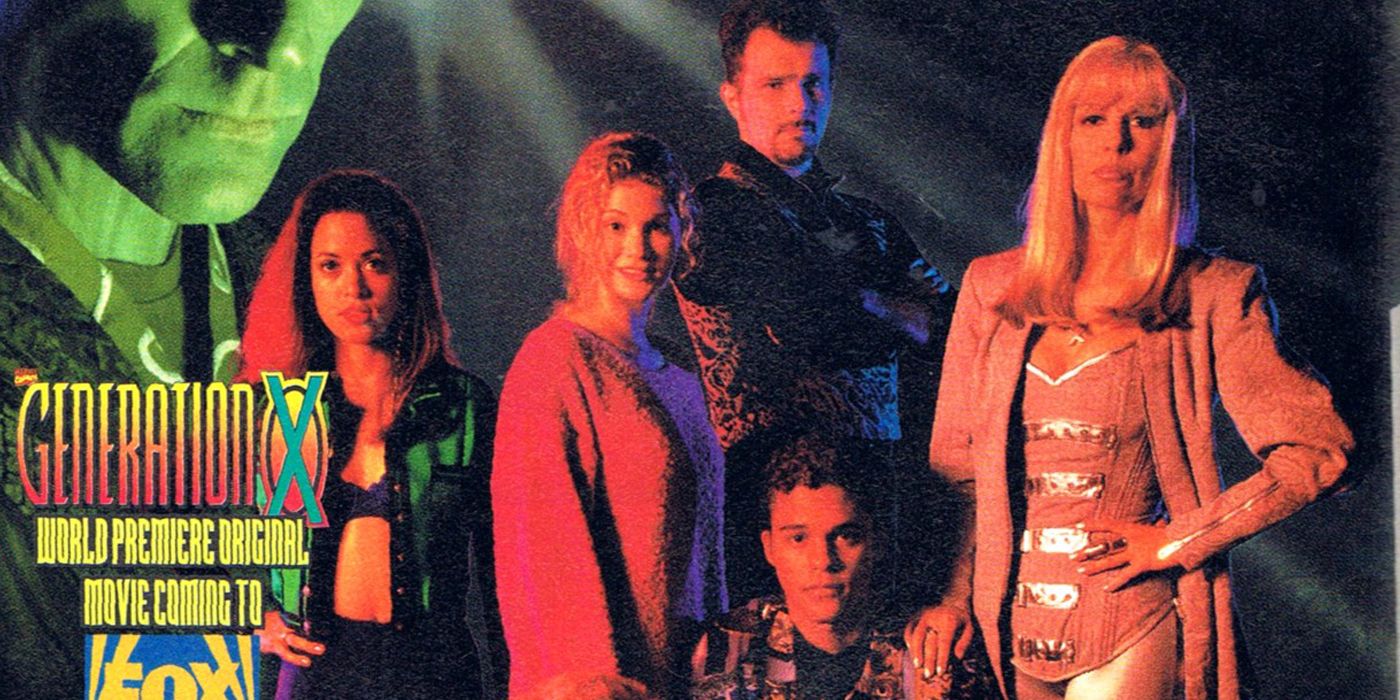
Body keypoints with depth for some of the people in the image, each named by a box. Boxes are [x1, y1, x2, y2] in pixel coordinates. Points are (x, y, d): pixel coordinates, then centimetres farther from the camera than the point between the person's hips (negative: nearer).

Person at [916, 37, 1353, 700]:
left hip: (1132, 624, -3)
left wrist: (1178, 542, -7)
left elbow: (1321, 449, -7)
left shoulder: (1211, 295, -4)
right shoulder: (990, 286, 8)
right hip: (1005, 624, 4)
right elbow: (953, 463, 12)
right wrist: (951, 593, 1)